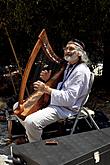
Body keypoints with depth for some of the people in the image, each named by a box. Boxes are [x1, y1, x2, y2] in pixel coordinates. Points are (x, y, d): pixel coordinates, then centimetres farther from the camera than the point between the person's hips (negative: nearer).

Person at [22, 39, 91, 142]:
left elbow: (69, 99, -25)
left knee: (31, 122, -30)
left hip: (66, 108, -10)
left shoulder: (81, 71, -19)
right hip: (55, 102, 10)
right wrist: (47, 80, 0)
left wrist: (47, 89, -26)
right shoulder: (69, 66, 11)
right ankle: (30, 138, 23)